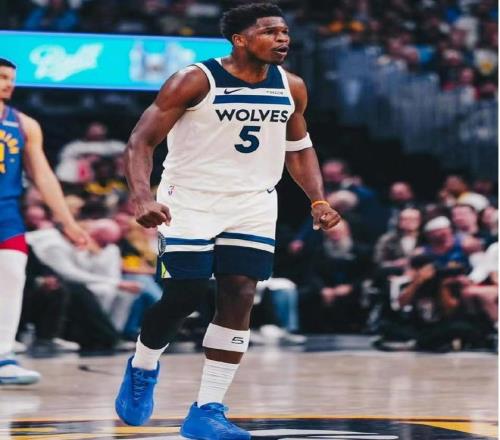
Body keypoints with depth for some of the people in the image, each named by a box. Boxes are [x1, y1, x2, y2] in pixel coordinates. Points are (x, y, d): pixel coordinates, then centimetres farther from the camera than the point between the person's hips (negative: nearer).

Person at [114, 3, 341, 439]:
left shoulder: (292, 87, 0)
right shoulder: (195, 81, -16)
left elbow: (299, 148, 16)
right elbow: (141, 141, -15)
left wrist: (318, 200, 2)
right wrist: (143, 197, -31)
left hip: (253, 203, 4)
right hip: (190, 199, -4)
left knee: (239, 298, -7)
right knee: (183, 297, -5)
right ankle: (143, 368, 27)